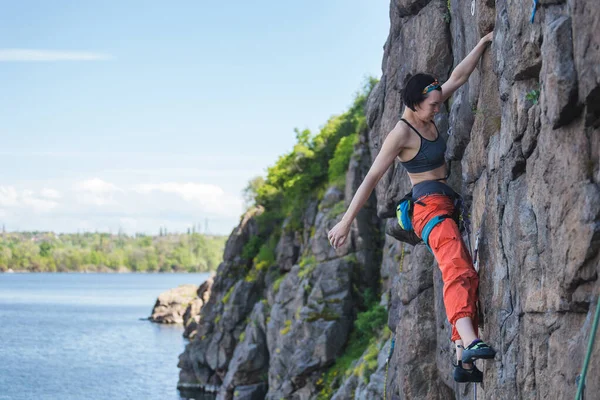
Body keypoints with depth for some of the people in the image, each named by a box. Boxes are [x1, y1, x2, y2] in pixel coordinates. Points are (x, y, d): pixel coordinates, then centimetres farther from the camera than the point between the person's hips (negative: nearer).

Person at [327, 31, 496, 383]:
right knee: (458, 269, -29)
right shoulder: (402, 134, -14)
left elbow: (458, 78, 16)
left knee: (466, 276, 3)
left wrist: (484, 43, 12)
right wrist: (347, 221, -14)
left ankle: (464, 362, 0)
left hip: (448, 203, 9)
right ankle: (470, 343, -49)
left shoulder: (427, 117, 9)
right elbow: (372, 178, -14)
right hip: (429, 205, -9)